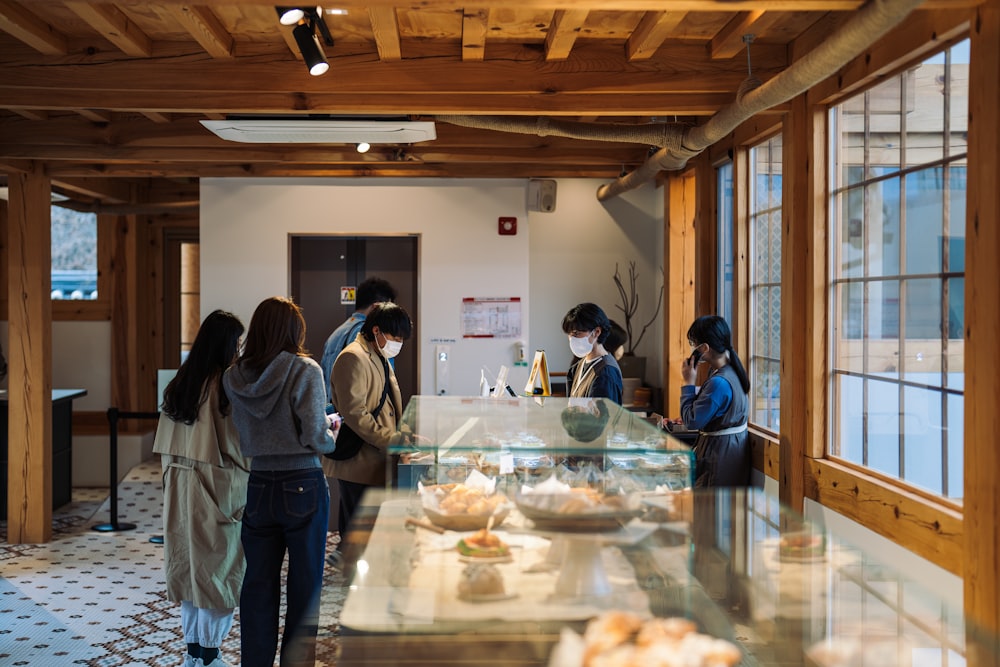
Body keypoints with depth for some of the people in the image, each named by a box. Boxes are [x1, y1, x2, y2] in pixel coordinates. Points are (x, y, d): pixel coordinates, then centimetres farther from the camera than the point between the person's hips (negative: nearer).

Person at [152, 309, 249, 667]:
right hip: (218, 491, -7)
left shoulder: (179, 383, 5)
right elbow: (242, 444, -15)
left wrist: (174, 482, 15)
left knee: (190, 566, 16)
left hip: (180, 487, 7)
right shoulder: (225, 385, -16)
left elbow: (165, 445, 9)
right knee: (219, 570, 5)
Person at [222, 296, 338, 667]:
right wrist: (333, 435, 6)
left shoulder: (234, 377, 1)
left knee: (258, 586, 14)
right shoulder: (304, 371, -12)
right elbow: (316, 439, -15)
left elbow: (239, 439, 5)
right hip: (303, 487, -4)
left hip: (258, 487, 4)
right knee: (304, 586, 8)